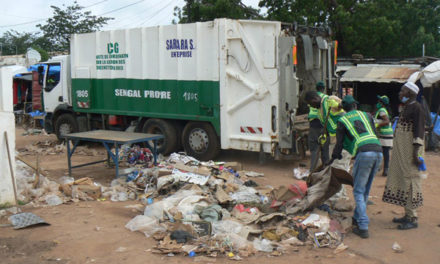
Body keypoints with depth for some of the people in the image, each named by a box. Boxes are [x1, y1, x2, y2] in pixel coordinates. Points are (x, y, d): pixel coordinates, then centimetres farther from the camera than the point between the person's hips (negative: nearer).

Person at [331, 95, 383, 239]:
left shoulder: (342, 121, 15)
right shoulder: (366, 115, 25)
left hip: (364, 153, -5)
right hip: (378, 151, 5)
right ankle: (357, 218, 31)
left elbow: (339, 143, 15)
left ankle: (363, 227, -8)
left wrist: (334, 157, 32)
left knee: (359, 191, 1)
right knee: (365, 189, 19)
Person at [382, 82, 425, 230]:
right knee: (402, 179, 13)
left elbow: (419, 131, -19)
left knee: (410, 179, -7)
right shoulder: (406, 108, 16)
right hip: (401, 150, 10)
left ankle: (412, 219, -1)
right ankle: (408, 215, 22)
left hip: (410, 149, -10)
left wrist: (415, 153, -23)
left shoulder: (416, 108, -13)